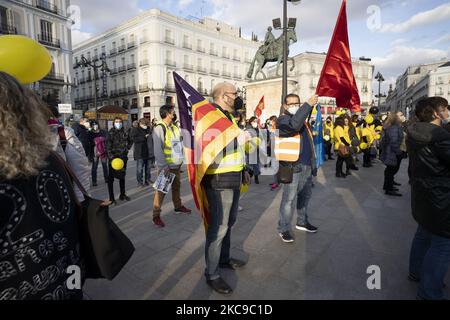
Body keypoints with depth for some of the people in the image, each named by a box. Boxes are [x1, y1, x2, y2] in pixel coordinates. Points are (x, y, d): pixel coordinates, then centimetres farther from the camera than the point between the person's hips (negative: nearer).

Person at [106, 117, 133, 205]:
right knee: (111, 178, -1)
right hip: (113, 157, -5)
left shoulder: (125, 133, 6)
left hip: (123, 157, 5)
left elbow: (130, 141, 25)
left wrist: (127, 148, 10)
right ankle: (111, 198, 5)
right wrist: (111, 157, -23)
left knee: (122, 176, 15)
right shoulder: (111, 133, -7)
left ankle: (122, 195, 28)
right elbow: (108, 146, -14)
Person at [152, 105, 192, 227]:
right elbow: (157, 149, -18)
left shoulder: (175, 127, 9)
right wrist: (163, 166, -22)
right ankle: (156, 216, 9)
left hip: (177, 164, 7)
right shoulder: (159, 128, -13)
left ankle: (178, 206, 38)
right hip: (166, 166, -7)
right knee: (161, 190, -1)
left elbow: (179, 143, 16)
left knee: (176, 186, 20)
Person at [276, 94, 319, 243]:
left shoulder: (303, 120, 20)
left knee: (305, 194, 17)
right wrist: (308, 104, -30)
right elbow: (294, 124, -30)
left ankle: (302, 221, 34)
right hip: (292, 165, -8)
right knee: (289, 198, -5)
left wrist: (313, 164, 20)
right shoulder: (282, 120, -5)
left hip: (307, 165, 8)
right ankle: (284, 228, 7)